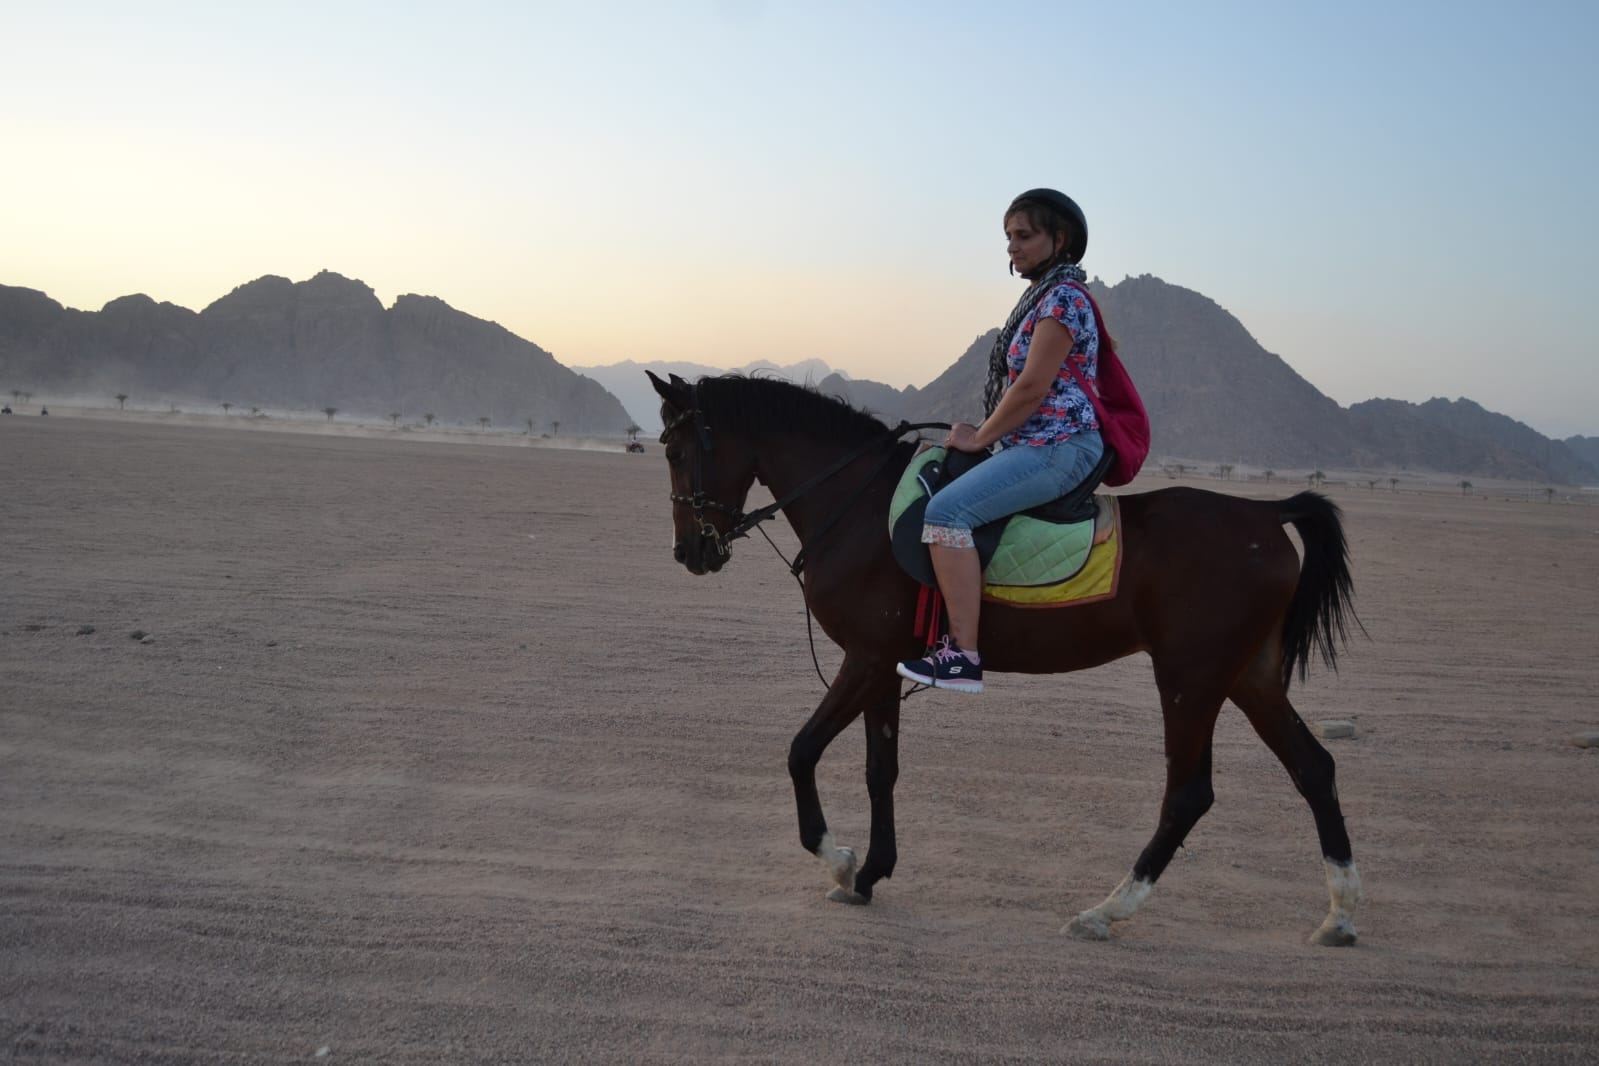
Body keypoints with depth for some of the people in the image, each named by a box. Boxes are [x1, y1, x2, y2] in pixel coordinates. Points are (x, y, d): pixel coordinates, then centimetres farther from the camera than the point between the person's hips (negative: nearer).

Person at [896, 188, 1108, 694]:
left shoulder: (1062, 298, -12)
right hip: (1034, 445, 11)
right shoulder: (1041, 296, 19)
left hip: (1060, 446, -11)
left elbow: (1032, 388, -18)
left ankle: (964, 657, -29)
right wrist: (980, 433, 13)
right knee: (929, 485, 18)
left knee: (947, 509, -26)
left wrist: (980, 437, -9)